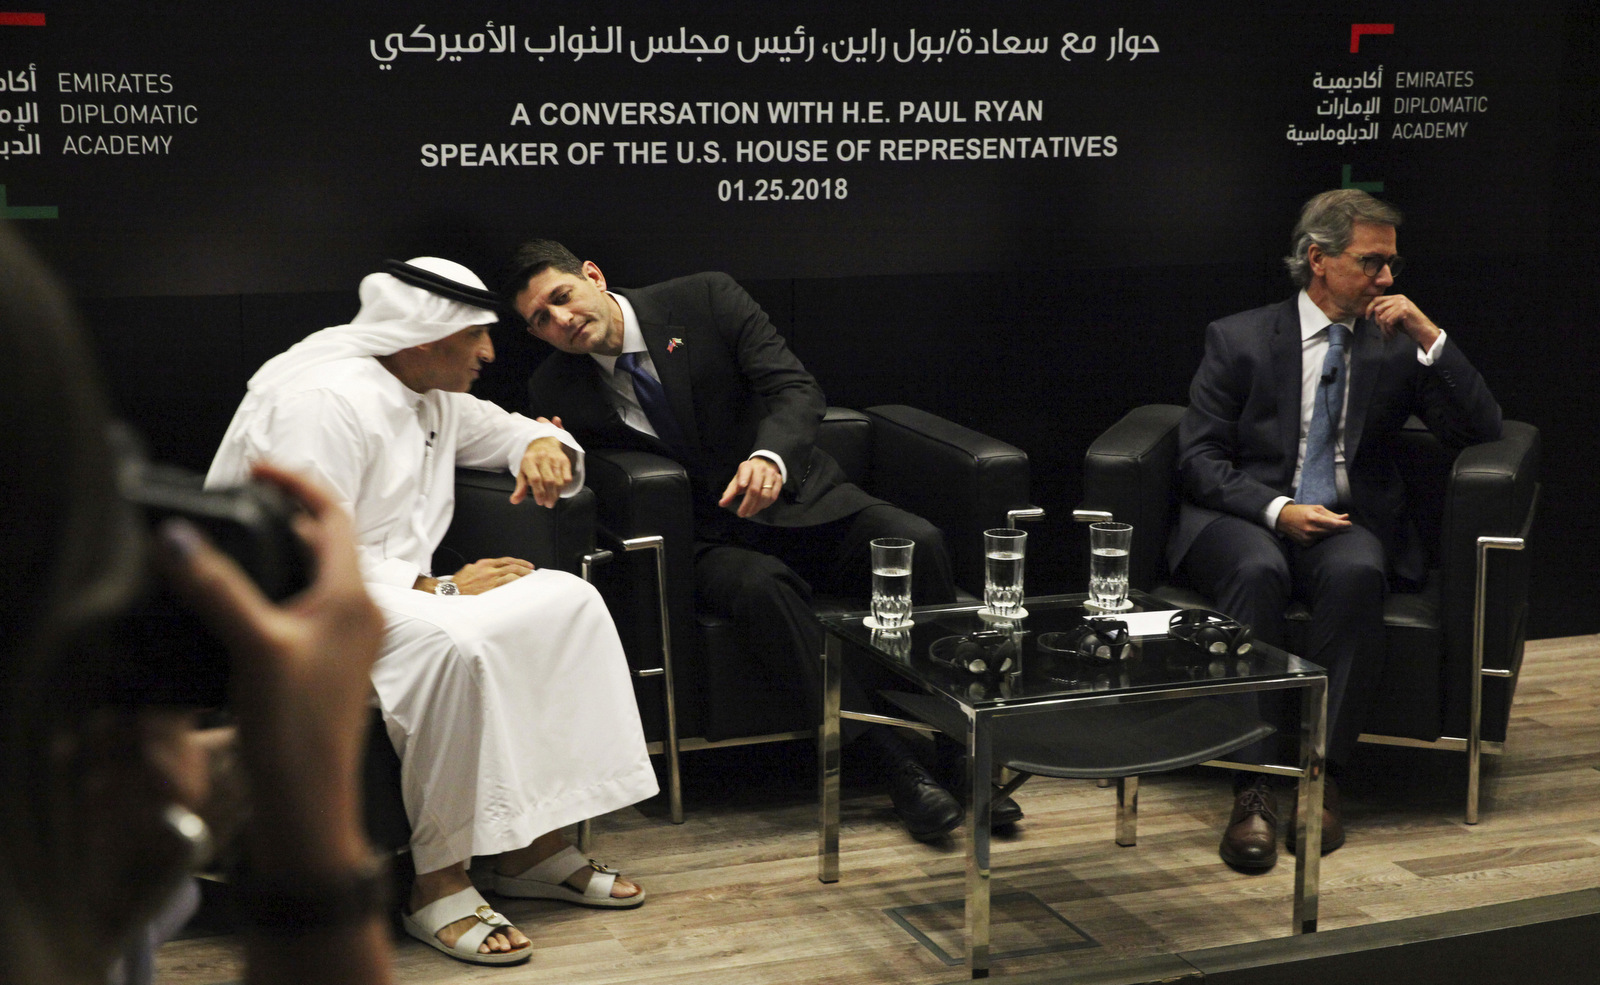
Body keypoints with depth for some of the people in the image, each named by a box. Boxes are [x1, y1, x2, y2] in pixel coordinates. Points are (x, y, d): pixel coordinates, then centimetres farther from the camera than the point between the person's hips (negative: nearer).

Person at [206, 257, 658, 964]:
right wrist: (440, 588, -21)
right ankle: (437, 887, -24)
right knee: (452, 645, -37)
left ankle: (533, 847, -6)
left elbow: (507, 430, 28)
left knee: (566, 601, -8)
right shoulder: (323, 401, -18)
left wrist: (545, 445, 1)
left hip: (393, 587, 9)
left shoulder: (434, 399, 11)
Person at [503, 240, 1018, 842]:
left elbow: (796, 389, -9)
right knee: (760, 587, -36)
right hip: (715, 542, -1)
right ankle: (893, 764, -32)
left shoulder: (706, 300, -2)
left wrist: (771, 456, -30)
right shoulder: (555, 392, 2)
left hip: (803, 503, 1)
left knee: (917, 543, -27)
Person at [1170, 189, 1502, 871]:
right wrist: (1278, 509, -17)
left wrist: (1430, 336, -8)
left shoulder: (1398, 346, 11)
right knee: (1259, 570, -36)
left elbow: (1479, 431, 3)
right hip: (1243, 519, -1)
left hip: (1347, 525, 1)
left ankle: (1320, 775, -28)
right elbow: (1198, 460, -1)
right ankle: (1254, 788, -33)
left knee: (1356, 572, -34)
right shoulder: (1238, 339, 5)